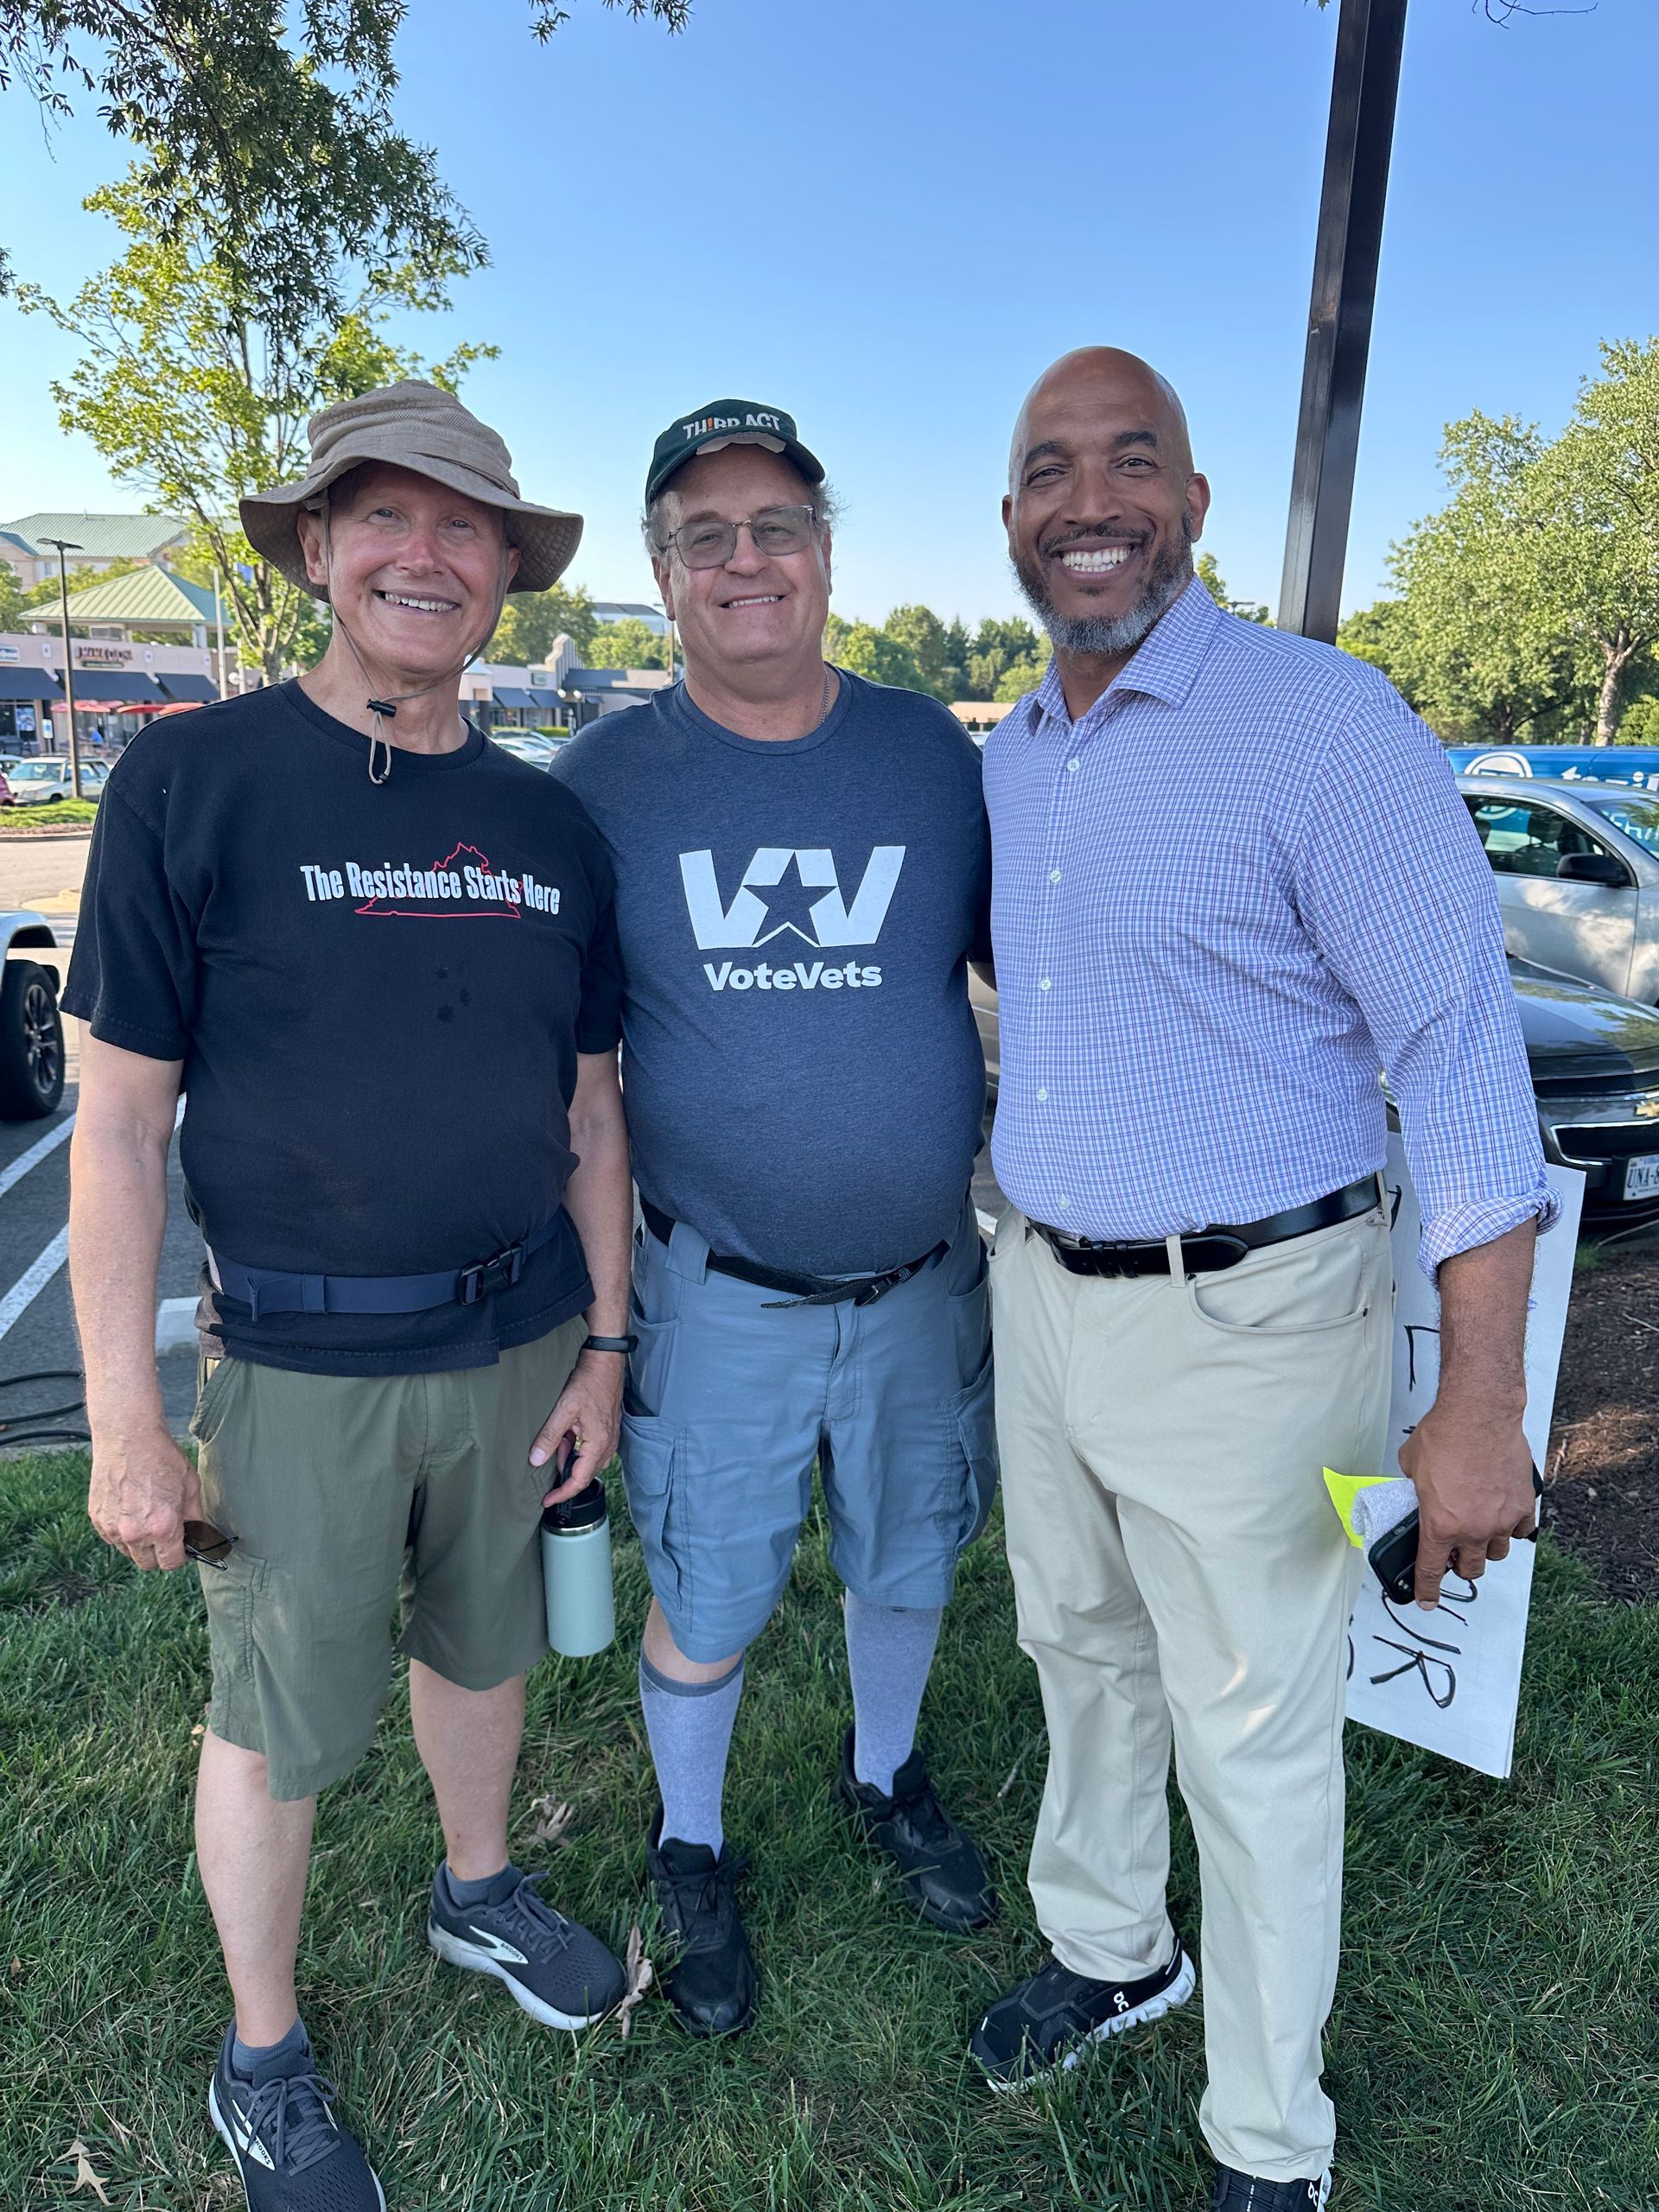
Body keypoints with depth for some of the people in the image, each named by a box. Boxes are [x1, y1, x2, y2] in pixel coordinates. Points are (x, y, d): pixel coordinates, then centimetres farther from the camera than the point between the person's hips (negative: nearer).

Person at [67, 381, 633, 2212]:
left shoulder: (549, 826, 2)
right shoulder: (192, 784, -11)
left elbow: (588, 1109, 7)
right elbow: (118, 1122, -10)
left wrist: (602, 1345, 7)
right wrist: (124, 1424, -11)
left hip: (517, 1338, 4)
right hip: (301, 1362, -4)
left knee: (481, 1641, 23)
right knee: (281, 1717, 12)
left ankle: (478, 1890, 51)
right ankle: (261, 2061, 38)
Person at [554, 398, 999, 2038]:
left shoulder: (931, 753, -3)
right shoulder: (602, 781, -6)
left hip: (922, 1276, 2)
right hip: (720, 1290, -2)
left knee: (907, 1561, 21)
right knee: (706, 1602, 12)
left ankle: (887, 1775, 51)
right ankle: (690, 1855, 42)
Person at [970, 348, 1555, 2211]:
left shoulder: (1323, 722, -16)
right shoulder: (1006, 763, 7)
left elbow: (1460, 1049, -18)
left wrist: (1479, 1406, -21)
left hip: (1243, 1321, -6)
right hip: (1041, 1292, 7)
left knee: (1256, 1741, 9)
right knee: (1083, 1653, 23)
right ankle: (1107, 1949, 49)